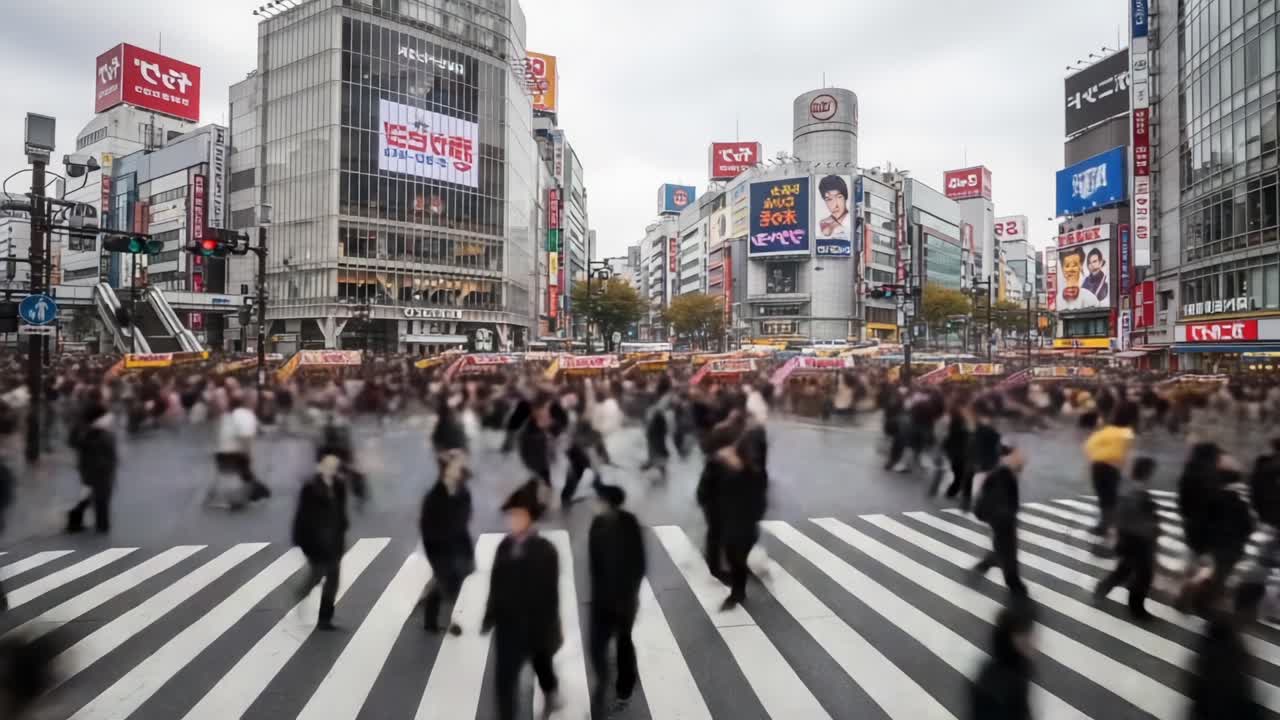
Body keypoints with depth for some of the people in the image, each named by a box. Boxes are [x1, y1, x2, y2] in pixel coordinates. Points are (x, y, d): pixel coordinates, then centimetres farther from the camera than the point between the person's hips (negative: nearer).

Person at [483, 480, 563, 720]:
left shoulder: (545, 550, -20)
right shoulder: (505, 546, -9)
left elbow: (550, 592, -15)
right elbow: (496, 584, -1)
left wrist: (551, 629, -10)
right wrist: (489, 617, 6)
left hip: (535, 623, -2)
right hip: (508, 623, 2)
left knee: (541, 663, 24)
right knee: (503, 679, 2)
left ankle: (551, 691, 55)